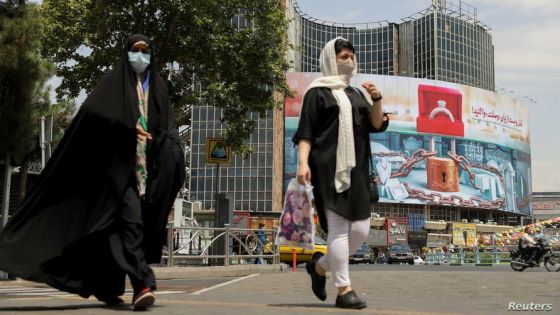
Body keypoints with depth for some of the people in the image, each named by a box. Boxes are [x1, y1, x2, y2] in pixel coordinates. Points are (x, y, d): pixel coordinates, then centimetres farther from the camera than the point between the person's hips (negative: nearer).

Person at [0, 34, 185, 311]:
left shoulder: (158, 87, 19)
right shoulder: (114, 81, 6)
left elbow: (168, 126, 13)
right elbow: (92, 109, -10)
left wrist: (171, 149, -8)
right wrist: (126, 127, -18)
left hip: (148, 168, 5)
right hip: (120, 165, -5)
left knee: (143, 224, 5)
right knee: (131, 221, -19)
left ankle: (106, 286, 18)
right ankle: (143, 284, -27)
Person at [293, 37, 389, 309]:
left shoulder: (356, 94, 22)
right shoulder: (317, 92, 4)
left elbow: (377, 125, 11)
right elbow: (305, 131, -3)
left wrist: (376, 100, -6)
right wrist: (303, 162, -17)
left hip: (356, 169, 7)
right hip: (329, 167, -6)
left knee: (360, 230, 2)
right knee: (339, 228, -11)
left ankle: (320, 268, 21)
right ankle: (343, 290, -5)